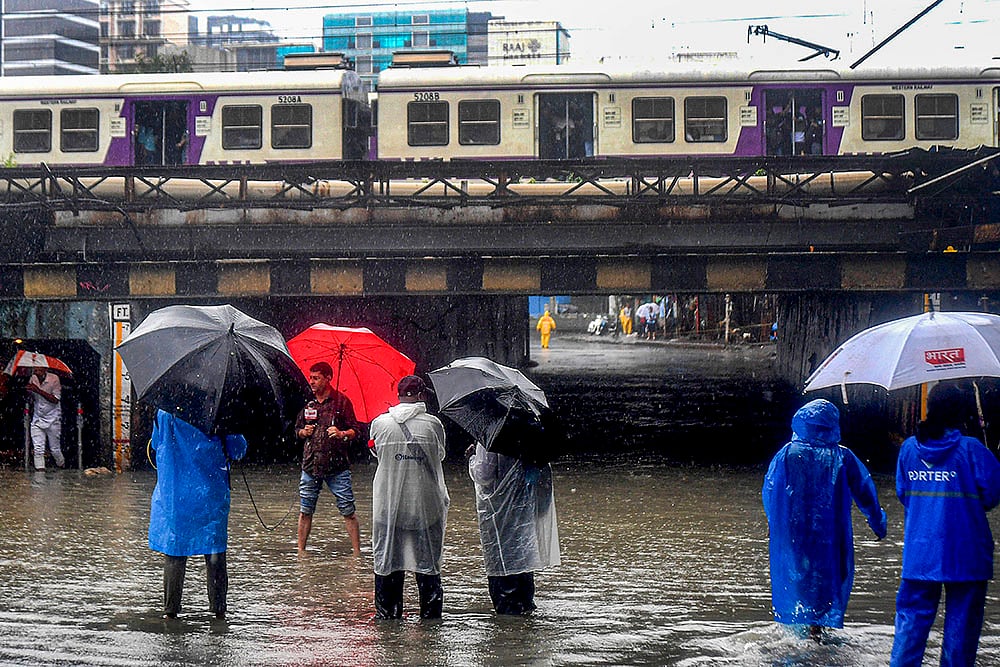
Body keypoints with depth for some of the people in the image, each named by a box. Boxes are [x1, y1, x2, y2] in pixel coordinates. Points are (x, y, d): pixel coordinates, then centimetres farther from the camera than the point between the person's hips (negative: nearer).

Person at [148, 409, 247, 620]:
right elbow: (238, 450, -3)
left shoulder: (164, 413, -4)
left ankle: (170, 609, 9)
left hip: (173, 495, 1)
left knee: (173, 551, 9)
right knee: (215, 551, 8)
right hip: (211, 497, -1)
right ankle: (218, 608, 9)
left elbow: (155, 444, 11)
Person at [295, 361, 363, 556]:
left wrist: (342, 434, -22)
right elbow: (297, 429, 22)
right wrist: (304, 432, -1)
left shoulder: (341, 401, -1)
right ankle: (301, 552, 15)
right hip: (310, 466, 4)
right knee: (305, 511, 7)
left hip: (337, 466, -4)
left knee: (348, 511, -4)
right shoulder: (308, 405, 11)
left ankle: (357, 553, 0)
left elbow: (356, 430, -2)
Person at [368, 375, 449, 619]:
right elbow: (440, 455, 6)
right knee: (428, 559, 8)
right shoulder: (433, 424, -7)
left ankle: (387, 613, 11)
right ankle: (430, 613, 11)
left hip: (389, 505, 1)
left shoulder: (380, 423, -4)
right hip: (426, 503, -1)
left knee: (387, 557, 9)